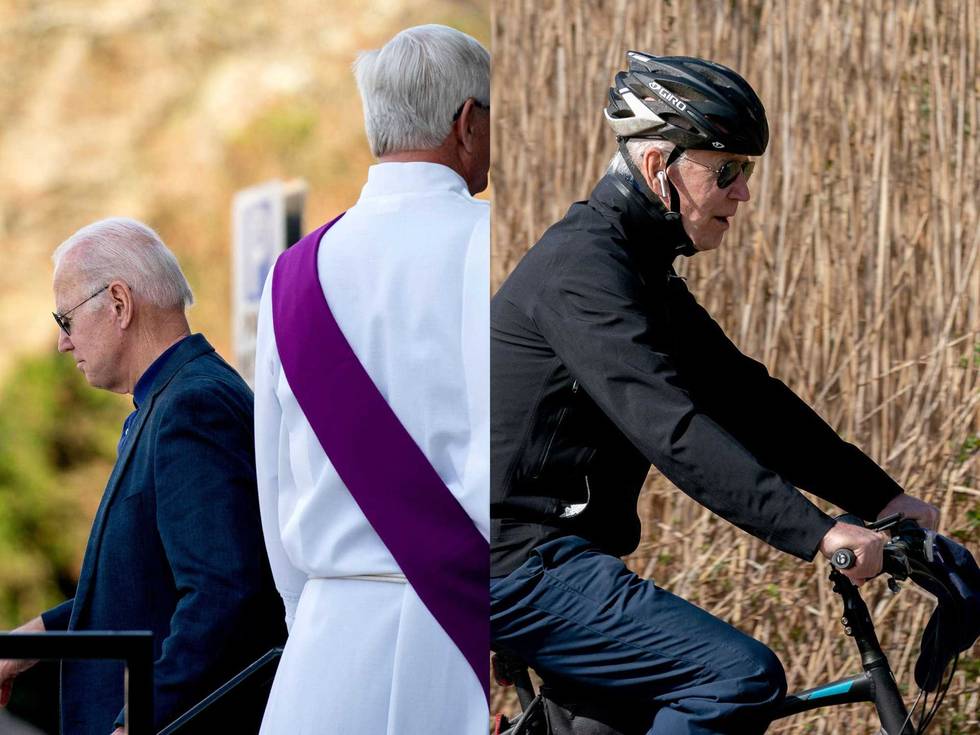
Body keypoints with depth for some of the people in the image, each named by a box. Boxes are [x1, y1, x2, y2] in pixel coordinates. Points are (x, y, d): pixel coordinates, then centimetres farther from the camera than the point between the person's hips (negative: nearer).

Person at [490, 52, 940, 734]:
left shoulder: (641, 269, 16)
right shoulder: (584, 265, -17)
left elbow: (742, 396, 16)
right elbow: (669, 426, -28)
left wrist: (882, 498, 8)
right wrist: (815, 532, -34)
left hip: (539, 556, 11)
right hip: (518, 562, -11)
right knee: (741, 679, -19)